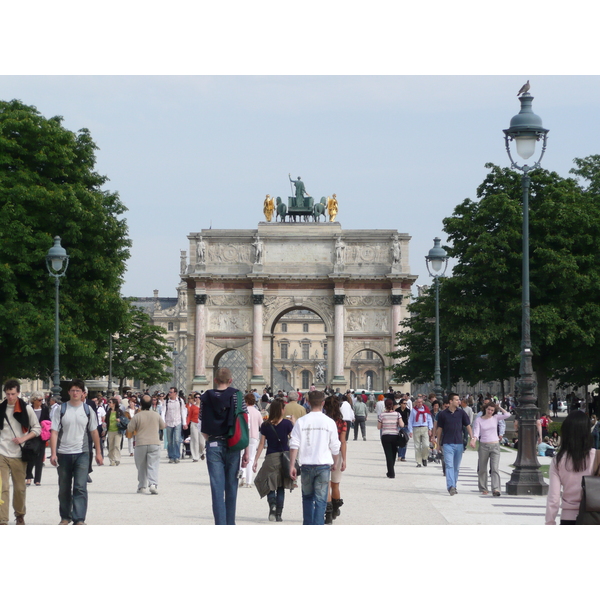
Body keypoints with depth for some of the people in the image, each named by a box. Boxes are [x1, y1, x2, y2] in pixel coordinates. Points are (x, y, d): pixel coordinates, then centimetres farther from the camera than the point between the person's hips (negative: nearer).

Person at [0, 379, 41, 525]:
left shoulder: (26, 409, 1)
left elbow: (37, 429, 5)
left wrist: (23, 438, -9)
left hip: (19, 455, 0)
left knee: (20, 488, 10)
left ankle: (20, 515, 31)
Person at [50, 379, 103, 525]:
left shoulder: (88, 410, 5)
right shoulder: (61, 410, 1)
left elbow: (94, 432, 11)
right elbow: (54, 432, -2)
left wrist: (98, 453, 8)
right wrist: (53, 453, -11)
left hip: (82, 454, -1)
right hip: (63, 454, 1)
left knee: (80, 487, -11)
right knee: (64, 488, 10)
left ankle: (79, 519, -13)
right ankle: (65, 517, 24)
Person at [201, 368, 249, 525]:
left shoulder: (206, 398, 1)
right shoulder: (236, 396, -3)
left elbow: (203, 428, 6)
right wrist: (246, 452, -2)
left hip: (213, 446, 0)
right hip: (232, 446, 0)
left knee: (217, 488, -1)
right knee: (231, 487, 12)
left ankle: (220, 527, -8)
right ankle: (230, 525, 21)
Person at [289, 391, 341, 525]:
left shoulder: (301, 422, -1)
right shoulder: (329, 422, -1)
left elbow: (294, 445, -5)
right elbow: (335, 447, 4)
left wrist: (292, 465, -1)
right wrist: (334, 463, 20)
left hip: (307, 465, 1)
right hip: (323, 464, -1)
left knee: (307, 497, 18)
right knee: (320, 500, 0)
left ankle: (307, 526, 20)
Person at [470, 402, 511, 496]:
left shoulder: (495, 418, 6)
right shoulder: (479, 420, 2)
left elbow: (507, 414, -6)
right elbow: (476, 432, -8)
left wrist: (499, 407, 6)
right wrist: (473, 440, -28)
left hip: (495, 446, 0)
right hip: (483, 445, 0)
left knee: (495, 468, -11)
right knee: (482, 469, 7)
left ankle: (496, 489, -20)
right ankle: (484, 489, 19)